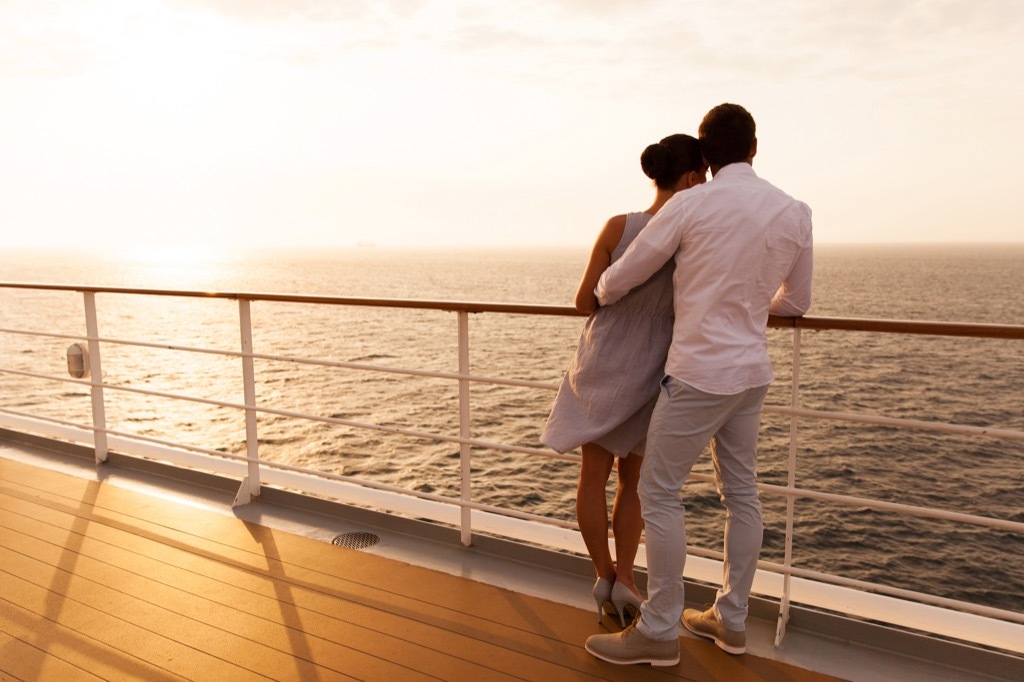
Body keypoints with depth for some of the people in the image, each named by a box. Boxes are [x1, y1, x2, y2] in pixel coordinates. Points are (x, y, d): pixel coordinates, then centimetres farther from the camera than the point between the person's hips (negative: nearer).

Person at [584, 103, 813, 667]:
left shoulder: (690, 205, -11)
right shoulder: (794, 213, 5)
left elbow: (619, 281, -5)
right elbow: (796, 302, 15)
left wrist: (602, 297, 18)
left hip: (699, 371, -7)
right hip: (752, 371, 7)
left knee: (658, 490, 2)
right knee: (741, 492, 14)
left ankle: (659, 630, 10)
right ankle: (730, 619, 27)